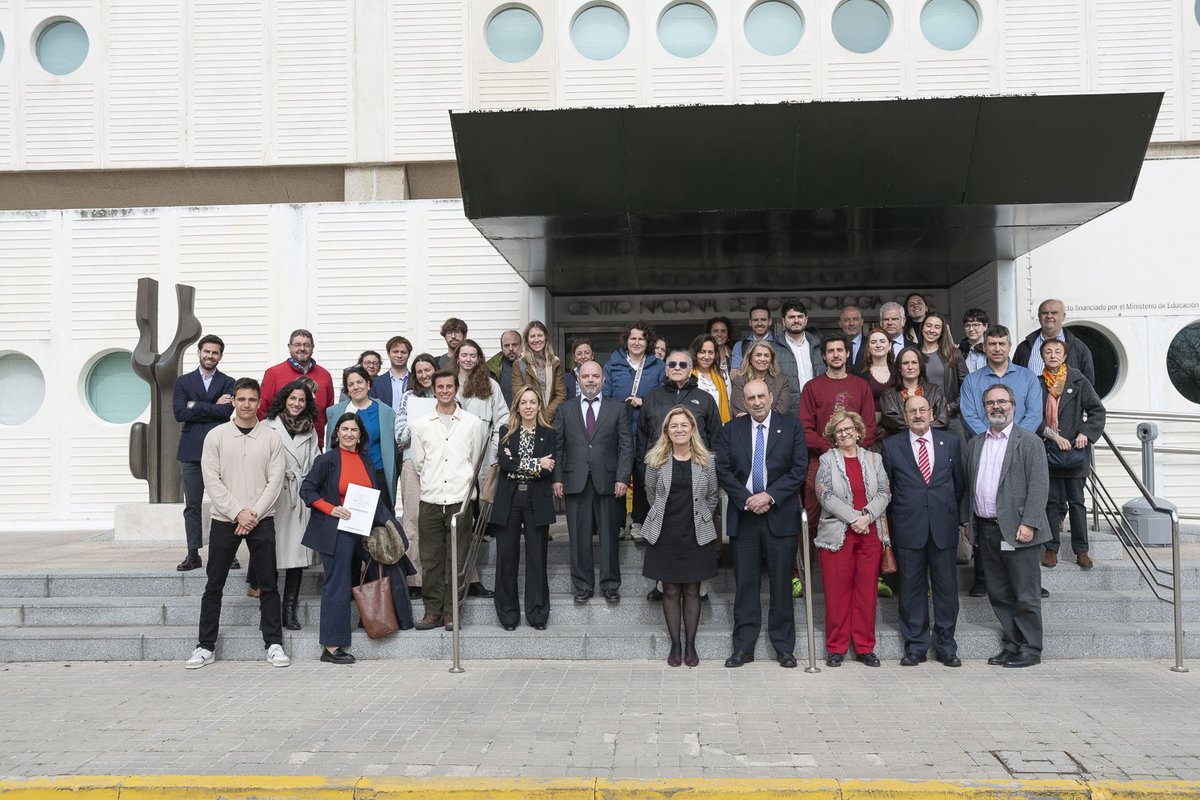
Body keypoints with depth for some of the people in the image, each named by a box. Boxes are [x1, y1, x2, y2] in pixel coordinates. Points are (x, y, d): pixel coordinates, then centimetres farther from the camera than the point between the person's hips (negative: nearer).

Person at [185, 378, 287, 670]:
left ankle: (274, 644, 11)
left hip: (261, 521, 0)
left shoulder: (271, 438, 3)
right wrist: (238, 512, -11)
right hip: (224, 520, 0)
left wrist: (254, 514, -10)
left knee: (268, 585, 3)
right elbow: (212, 480, -3)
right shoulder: (216, 436, 2)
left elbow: (275, 481, -1)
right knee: (214, 586, 5)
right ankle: (206, 646, 14)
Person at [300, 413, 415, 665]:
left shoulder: (367, 461, 12)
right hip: (336, 531, -6)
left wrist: (383, 522, 3)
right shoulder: (327, 460, -4)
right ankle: (331, 646, 3)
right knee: (337, 585, -3)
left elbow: (375, 497, 16)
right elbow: (307, 489, -5)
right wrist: (331, 509, -15)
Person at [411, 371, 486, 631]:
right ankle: (433, 610, 12)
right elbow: (418, 463, 15)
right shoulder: (420, 424, 8)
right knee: (430, 560, 3)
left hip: (460, 500, -1)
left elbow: (475, 462, 12)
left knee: (456, 560, 2)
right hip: (430, 501, 1)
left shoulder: (473, 423, 4)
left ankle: (451, 612, 11)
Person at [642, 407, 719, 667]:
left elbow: (712, 497, 9)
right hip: (665, 535, 0)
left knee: (692, 591, 6)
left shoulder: (706, 461, -1)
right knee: (670, 591, 6)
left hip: (696, 535, 0)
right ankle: (675, 645, 17)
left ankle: (690, 645, 17)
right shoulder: (656, 461, -1)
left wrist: (699, 520, 10)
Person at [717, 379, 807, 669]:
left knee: (781, 583, 4)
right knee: (745, 583, 5)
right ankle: (743, 646, 12)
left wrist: (770, 496, -12)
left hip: (780, 516, -1)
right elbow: (723, 470, 1)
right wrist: (747, 500, -10)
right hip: (743, 516, 1)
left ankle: (784, 647, 14)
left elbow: (799, 469, -3)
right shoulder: (731, 430, 7)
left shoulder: (791, 427, 4)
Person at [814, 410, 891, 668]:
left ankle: (864, 647, 16)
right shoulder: (827, 460, 2)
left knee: (867, 591, 6)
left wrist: (867, 516, -12)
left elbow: (884, 493, 4)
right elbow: (826, 496, -7)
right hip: (837, 535, -3)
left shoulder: (873, 459, 11)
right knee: (837, 593, 1)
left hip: (870, 534, 3)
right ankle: (836, 648, 11)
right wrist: (854, 518, -15)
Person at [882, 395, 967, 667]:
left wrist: (961, 517, 8)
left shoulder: (951, 443, 8)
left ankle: (946, 646, 19)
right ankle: (916, 646, 16)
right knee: (911, 589, 5)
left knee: (946, 588, 6)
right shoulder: (891, 446, 3)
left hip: (944, 527, 1)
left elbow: (960, 484, 12)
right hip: (908, 529, -1)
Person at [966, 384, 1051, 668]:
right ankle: (1011, 645, 21)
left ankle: (1030, 649, 11)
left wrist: (1028, 524, -17)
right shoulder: (975, 444, 15)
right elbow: (969, 485, 14)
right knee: (998, 595, 11)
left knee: (1026, 595, 1)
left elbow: (1039, 486, -9)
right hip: (986, 529, 6)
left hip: (1017, 530, -6)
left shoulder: (1030, 442, -2)